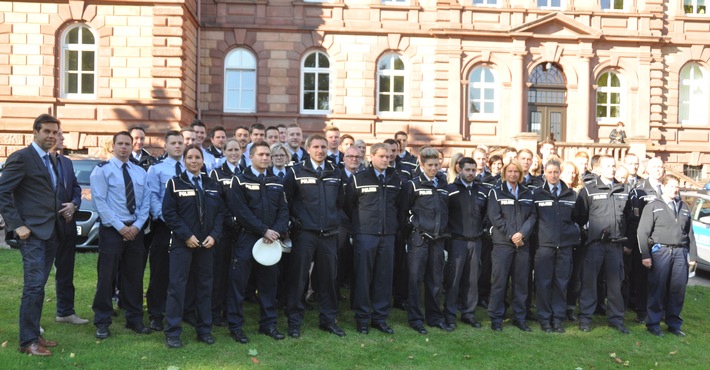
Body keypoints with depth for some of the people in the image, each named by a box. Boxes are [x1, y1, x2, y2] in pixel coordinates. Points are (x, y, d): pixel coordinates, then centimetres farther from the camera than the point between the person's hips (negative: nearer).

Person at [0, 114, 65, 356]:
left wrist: (69, 206, 5)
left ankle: (34, 334, 20)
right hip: (33, 233, -8)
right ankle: (28, 341, 1)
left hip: (52, 233, 8)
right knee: (34, 286, -8)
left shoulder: (52, 161, 16)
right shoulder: (21, 158, -8)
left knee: (38, 286, 12)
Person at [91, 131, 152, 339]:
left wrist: (137, 225, -7)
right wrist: (120, 226, -14)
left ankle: (134, 319, 21)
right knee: (107, 277, 0)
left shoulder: (140, 172, 12)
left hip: (136, 230, 4)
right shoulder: (102, 170, -2)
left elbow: (145, 201, 8)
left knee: (134, 276, 10)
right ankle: (102, 323, 12)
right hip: (112, 230, -4)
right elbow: (100, 202, -10)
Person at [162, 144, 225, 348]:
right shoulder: (175, 183, -1)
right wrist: (186, 235, -15)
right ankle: (173, 332, 6)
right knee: (177, 285, -3)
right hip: (181, 242, -3)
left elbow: (220, 212, 7)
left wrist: (214, 235, -7)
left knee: (205, 285, 9)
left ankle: (204, 329, 19)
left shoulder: (213, 185, 9)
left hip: (206, 243, 4)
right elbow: (168, 213, -8)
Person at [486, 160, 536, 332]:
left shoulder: (527, 193, 13)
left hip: (523, 243, 4)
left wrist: (522, 233, -11)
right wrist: (511, 236, -12)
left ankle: (519, 317, 18)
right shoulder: (496, 192, 2)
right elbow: (495, 217, -7)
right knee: (499, 281, -2)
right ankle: (496, 318, 7)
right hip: (502, 242, -3)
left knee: (521, 281, 7)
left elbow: (532, 216, 5)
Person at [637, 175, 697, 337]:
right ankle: (653, 323, 10)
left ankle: (674, 324, 20)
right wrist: (645, 255, -11)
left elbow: (689, 233, 16)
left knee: (678, 289, 6)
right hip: (660, 251, -4)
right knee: (657, 289, -1)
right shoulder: (653, 206, 0)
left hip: (680, 252, 4)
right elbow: (642, 232, -5)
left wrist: (693, 255, 11)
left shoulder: (684, 207, 16)